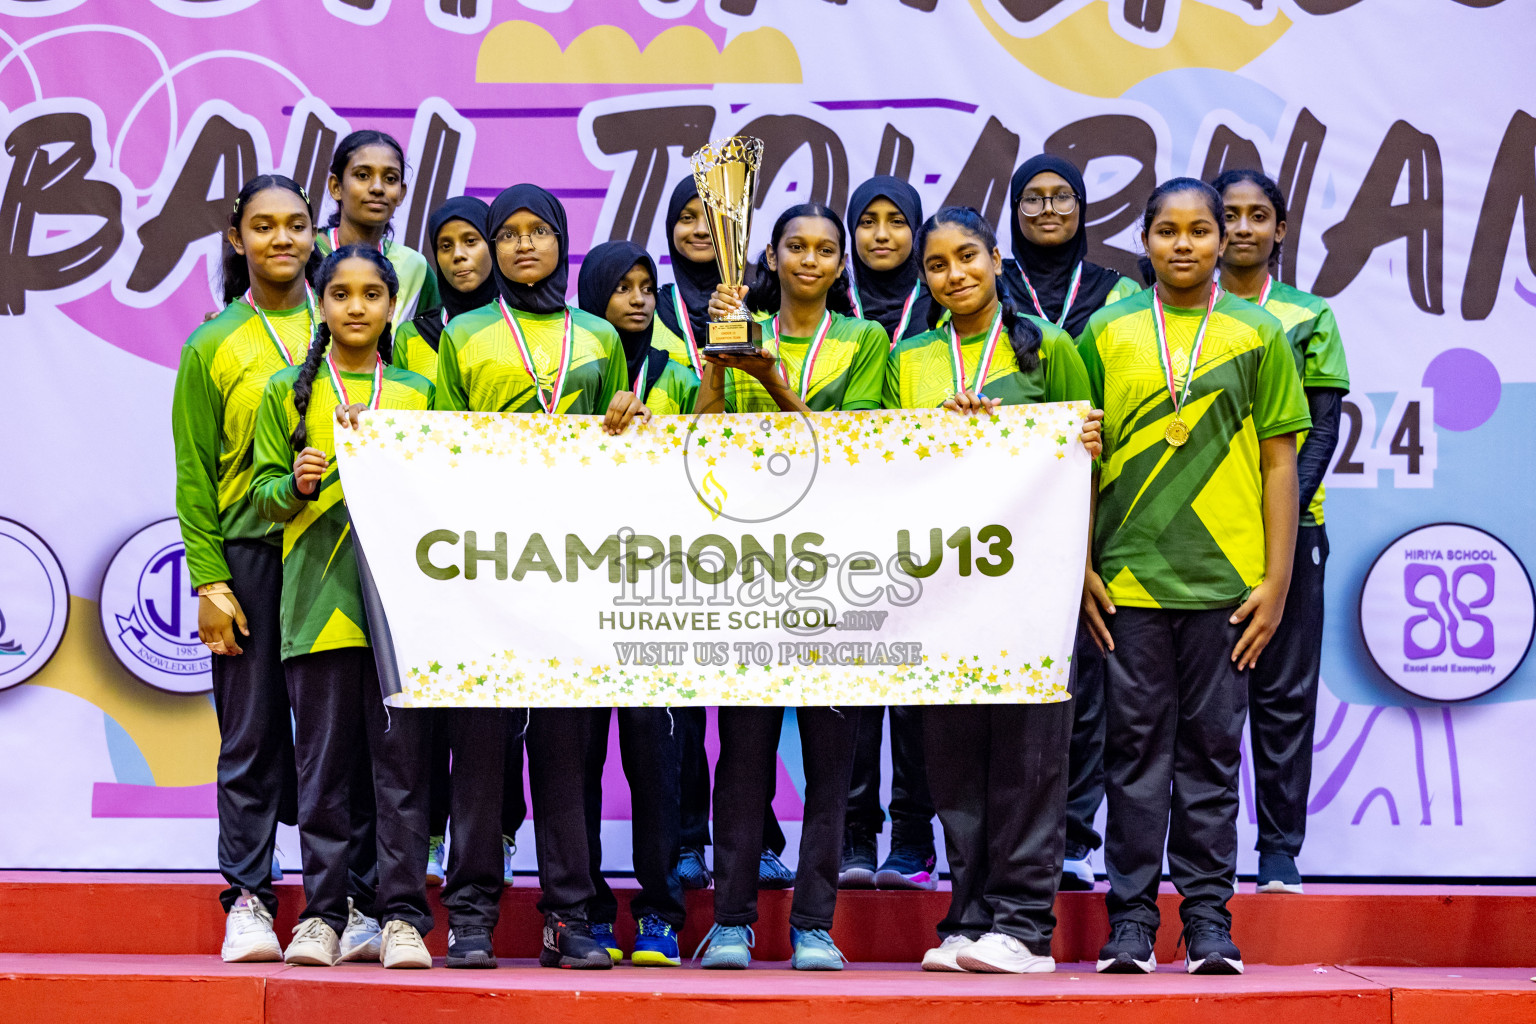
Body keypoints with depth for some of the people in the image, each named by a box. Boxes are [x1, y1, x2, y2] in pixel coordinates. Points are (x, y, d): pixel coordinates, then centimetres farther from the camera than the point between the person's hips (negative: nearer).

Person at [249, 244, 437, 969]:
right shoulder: (287, 391, 12)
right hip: (319, 595, 0)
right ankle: (321, 914, 5)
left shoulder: (420, 393, 14)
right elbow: (264, 494, 10)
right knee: (323, 759, -1)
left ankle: (402, 915, -1)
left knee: (401, 755, -3)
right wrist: (298, 485, -10)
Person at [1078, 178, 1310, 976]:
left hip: (1226, 580, 0)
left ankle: (1209, 923, 10)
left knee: (1211, 749, 4)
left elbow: (1278, 461, 5)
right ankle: (1130, 921, 7)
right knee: (1135, 747, 3)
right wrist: (1081, 566, 2)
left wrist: (1277, 580, -1)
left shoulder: (1257, 335, 6)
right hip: (1129, 578, 0)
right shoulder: (1107, 334, 7)